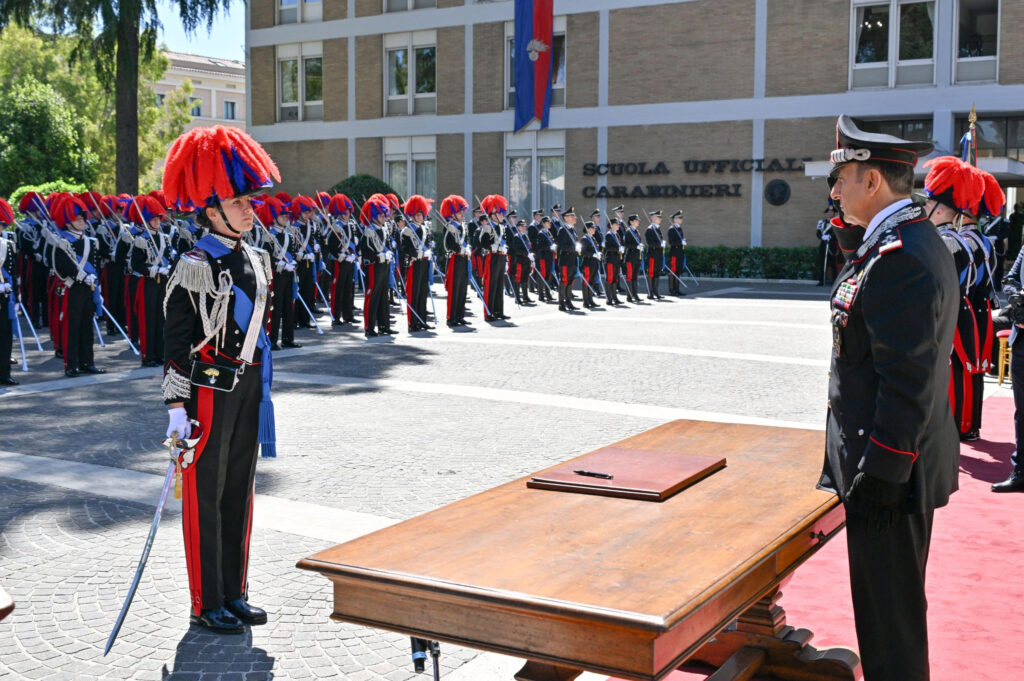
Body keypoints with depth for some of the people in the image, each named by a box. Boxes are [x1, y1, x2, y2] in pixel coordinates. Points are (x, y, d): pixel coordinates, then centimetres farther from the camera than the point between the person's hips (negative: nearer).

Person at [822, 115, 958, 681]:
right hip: (898, 463, 10)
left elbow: (908, 381, -25)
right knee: (891, 603, 23)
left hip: (891, 470, -10)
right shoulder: (914, 241, 11)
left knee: (889, 612, 2)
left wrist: (879, 476, -22)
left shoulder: (899, 257, -22)